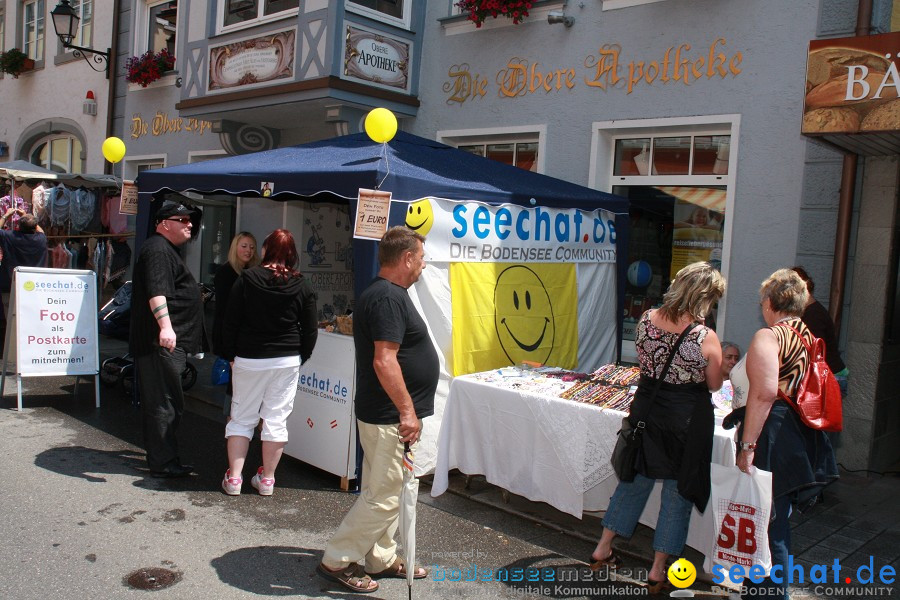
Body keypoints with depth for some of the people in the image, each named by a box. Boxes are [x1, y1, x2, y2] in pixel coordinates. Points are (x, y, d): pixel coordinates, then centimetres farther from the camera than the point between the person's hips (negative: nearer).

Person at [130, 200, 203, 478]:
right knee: (165, 403, -7)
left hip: (166, 342, 11)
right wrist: (165, 325, -39)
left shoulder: (167, 250, 24)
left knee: (160, 403, 16)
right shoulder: (158, 250, -12)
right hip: (162, 343, -11)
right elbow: (156, 290, -27)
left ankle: (160, 458, 25)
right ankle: (163, 463, -2)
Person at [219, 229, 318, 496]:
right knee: (276, 419, 8)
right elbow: (311, 329, 1)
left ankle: (234, 477, 10)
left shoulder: (247, 279, -5)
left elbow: (231, 321, -3)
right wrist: (300, 357, 12)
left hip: (249, 359, -1)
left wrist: (230, 355, 6)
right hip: (287, 361, 1)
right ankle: (267, 478, 15)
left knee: (242, 418, 10)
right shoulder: (303, 286, -2)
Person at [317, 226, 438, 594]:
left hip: (385, 414, 11)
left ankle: (381, 560, 30)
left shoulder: (380, 294, 13)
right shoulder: (390, 297, -20)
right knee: (383, 496, -1)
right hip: (390, 418, -11)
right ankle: (337, 561, 10)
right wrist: (407, 411, -23)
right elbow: (384, 361, -27)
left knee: (385, 491, 18)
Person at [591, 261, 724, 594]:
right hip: (687, 418, -4)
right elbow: (714, 384, -5)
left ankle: (603, 549, 31)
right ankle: (657, 571, 22)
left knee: (635, 480, 21)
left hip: (647, 407, 4)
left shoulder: (646, 319, -7)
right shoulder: (706, 337, -19)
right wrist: (725, 363, 13)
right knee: (678, 492, 12)